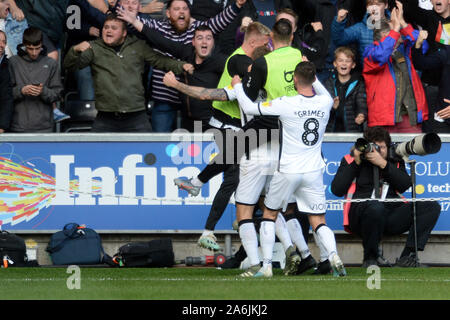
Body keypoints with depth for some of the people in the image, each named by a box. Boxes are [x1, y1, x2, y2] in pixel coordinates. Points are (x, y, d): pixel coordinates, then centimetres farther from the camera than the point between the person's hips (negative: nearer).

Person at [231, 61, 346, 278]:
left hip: (288, 171, -3)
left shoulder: (286, 104, -15)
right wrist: (310, 72, 29)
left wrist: (237, 86, 10)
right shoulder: (325, 103, -3)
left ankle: (266, 266, 11)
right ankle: (333, 254, -21)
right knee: (319, 222, 7)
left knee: (269, 215, 17)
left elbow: (249, 108, -6)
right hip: (314, 171, 3)